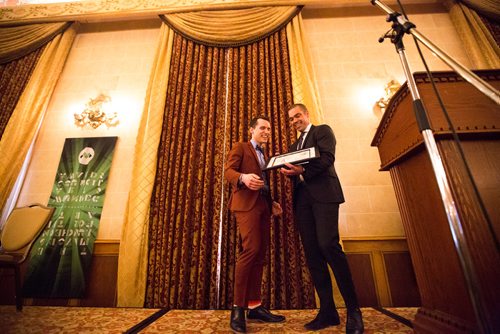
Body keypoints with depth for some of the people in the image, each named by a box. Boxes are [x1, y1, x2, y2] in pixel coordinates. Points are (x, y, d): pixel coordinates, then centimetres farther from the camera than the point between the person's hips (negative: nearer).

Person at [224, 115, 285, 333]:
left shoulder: (264, 155, 28)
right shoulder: (240, 147, 8)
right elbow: (228, 171, -7)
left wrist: (272, 203, 10)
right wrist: (243, 177, -29)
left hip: (263, 206, 8)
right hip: (246, 204, -7)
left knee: (260, 255, 5)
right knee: (251, 249, -18)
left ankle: (254, 306, 14)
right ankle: (238, 308, -4)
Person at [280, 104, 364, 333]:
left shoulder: (323, 131, 11)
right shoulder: (293, 146, 29)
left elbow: (327, 157, -7)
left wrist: (302, 171, -20)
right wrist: (288, 171, -2)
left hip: (323, 193, -6)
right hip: (302, 198, 6)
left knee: (328, 245, -17)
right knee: (312, 253, 0)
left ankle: (353, 310, -1)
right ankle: (328, 311, 8)